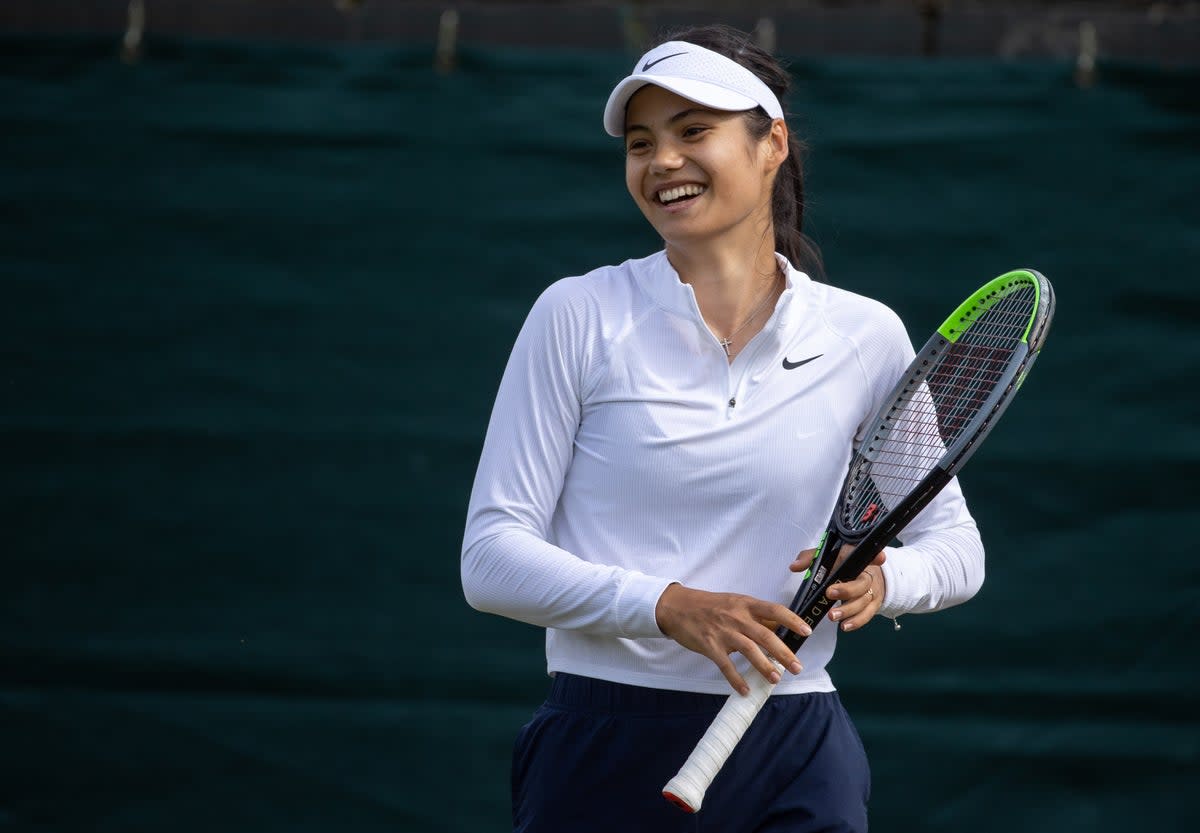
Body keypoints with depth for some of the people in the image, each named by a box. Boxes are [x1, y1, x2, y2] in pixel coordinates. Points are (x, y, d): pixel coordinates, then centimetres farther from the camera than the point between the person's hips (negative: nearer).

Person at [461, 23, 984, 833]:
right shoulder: (579, 317, -2)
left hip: (793, 758, 1)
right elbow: (491, 556, -6)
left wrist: (878, 580, -10)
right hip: (605, 753, -1)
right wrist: (668, 606, -20)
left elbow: (953, 544, 13)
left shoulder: (864, 336, 3)